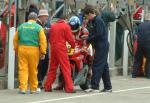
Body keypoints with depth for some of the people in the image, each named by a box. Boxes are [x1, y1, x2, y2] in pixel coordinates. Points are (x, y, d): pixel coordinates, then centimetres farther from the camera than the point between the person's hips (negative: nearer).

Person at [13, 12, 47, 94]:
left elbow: (15, 39, 13)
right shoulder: (38, 27, 1)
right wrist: (43, 52, -4)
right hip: (33, 50, -2)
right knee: (33, 70, 7)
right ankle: (33, 88, 16)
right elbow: (43, 41, -6)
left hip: (22, 49, 2)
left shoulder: (21, 26, 10)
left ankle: (22, 87, -7)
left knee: (23, 69, 1)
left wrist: (16, 49, 21)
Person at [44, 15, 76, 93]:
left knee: (52, 68, 14)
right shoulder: (66, 26, -2)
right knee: (66, 69, -6)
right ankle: (69, 88, -10)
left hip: (53, 48, 6)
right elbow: (70, 39, -4)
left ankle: (47, 87, 15)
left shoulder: (53, 26, 14)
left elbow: (50, 39, 17)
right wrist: (73, 45, 14)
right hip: (61, 49, -6)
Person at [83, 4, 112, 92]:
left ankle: (95, 87, -11)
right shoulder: (95, 20, 17)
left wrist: (88, 40, -12)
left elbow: (98, 34, -20)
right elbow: (94, 33, 20)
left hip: (101, 46, -10)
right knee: (104, 67, 12)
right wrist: (88, 38, 4)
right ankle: (108, 87, 15)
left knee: (97, 66, -10)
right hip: (103, 46, 10)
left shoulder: (98, 20, -13)